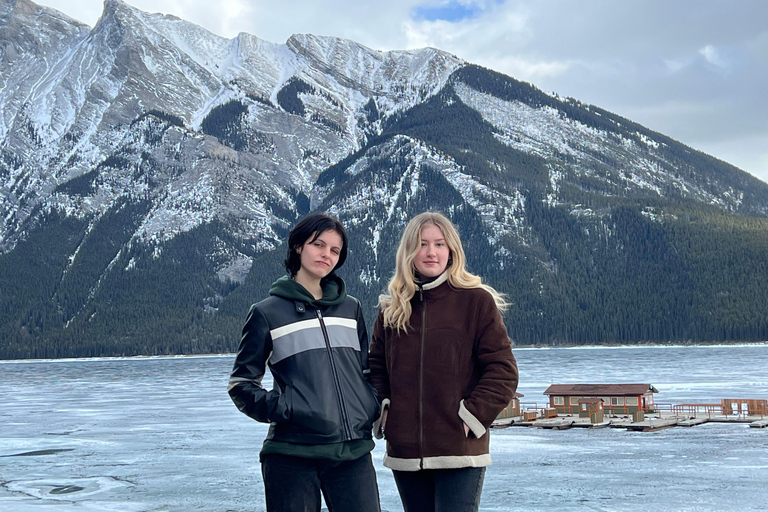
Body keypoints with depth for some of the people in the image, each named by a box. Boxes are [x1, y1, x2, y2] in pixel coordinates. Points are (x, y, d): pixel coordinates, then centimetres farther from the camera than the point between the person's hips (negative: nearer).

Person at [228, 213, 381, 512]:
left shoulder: (350, 308, 15)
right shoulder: (267, 313, 3)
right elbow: (241, 384, 4)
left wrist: (373, 407, 5)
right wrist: (280, 408, -11)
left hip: (354, 453, 4)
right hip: (292, 456, -3)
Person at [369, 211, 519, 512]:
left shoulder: (477, 300, -3)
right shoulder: (392, 308, 9)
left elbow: (502, 369, -4)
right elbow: (375, 365, 19)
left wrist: (472, 415, -12)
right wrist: (380, 410, 4)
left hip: (459, 452, -4)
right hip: (404, 452, 4)